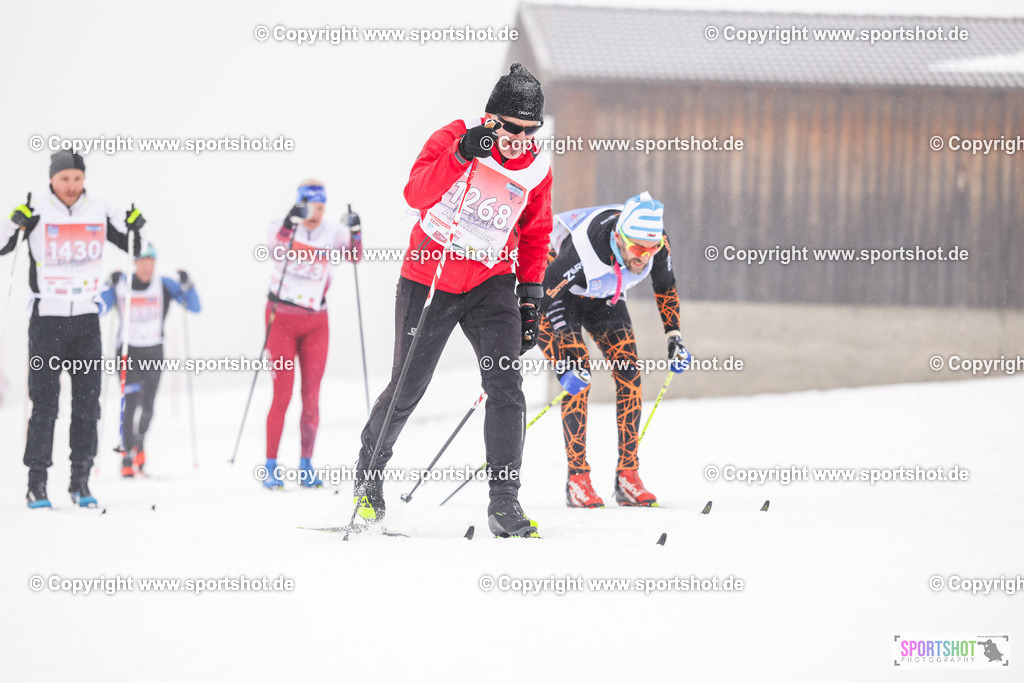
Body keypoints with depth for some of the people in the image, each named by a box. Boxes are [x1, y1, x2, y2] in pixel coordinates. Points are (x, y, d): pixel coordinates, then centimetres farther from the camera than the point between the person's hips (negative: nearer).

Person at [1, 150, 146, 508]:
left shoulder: (99, 211, 3)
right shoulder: (36, 211, -5)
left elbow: (134, 247, 15)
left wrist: (135, 227, -5)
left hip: (87, 317, 3)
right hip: (47, 318, -3)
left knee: (87, 401, 3)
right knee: (44, 402, -4)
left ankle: (81, 480, 10)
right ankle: (37, 482, 0)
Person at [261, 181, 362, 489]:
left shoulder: (332, 232, 0)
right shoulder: (282, 226, -11)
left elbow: (354, 256, -1)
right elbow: (276, 246, -31)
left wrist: (355, 233, -19)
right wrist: (290, 224, -49)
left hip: (316, 321, 3)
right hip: (282, 318, -3)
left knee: (312, 395, 1)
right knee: (283, 393, -7)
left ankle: (306, 465, 9)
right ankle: (271, 468, -2)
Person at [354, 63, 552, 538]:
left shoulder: (536, 169, 1)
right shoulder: (455, 138, -13)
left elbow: (535, 236, 14)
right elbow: (416, 195, -27)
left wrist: (530, 299, 8)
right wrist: (460, 156, -41)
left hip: (490, 283, 3)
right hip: (429, 279, -3)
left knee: (506, 387, -15)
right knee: (407, 389, 6)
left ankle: (504, 503, -15)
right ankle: (369, 472, 32)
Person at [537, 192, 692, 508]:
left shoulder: (658, 242, -25)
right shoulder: (584, 248, -42)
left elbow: (665, 286, -2)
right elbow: (544, 296, -32)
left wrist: (674, 337, -7)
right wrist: (566, 364, -38)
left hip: (604, 298, 5)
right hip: (559, 295, -5)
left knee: (629, 374, -10)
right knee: (578, 378, -21)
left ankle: (627, 476, -6)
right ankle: (577, 478, -17)